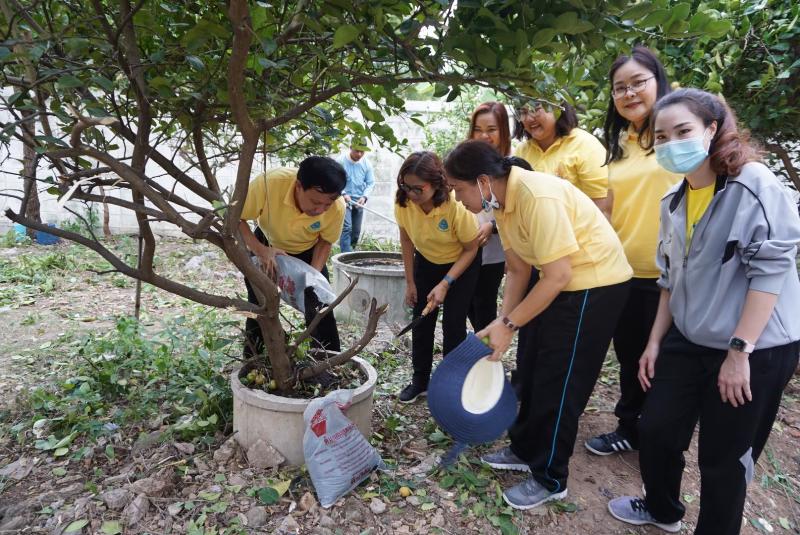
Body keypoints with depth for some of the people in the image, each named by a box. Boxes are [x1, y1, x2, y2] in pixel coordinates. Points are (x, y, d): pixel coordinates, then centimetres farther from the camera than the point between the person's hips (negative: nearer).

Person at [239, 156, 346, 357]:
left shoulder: (337, 208, -33)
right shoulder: (269, 183, -40)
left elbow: (325, 241, -12)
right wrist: (260, 250, -39)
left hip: (308, 252, 0)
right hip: (266, 245, 0)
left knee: (318, 310, -6)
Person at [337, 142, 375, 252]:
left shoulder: (366, 164, 1)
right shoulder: (341, 161, -10)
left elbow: (371, 183, 3)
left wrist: (364, 196, -12)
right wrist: (343, 194, -21)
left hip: (358, 202, 5)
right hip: (344, 201, -5)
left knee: (356, 231, 9)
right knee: (346, 228, -18)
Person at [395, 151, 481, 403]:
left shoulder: (456, 207, -35)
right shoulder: (403, 203, -24)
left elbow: (470, 249, -21)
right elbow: (406, 241, -7)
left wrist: (445, 284, -26)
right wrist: (410, 282, -3)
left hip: (461, 264, -3)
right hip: (425, 262, 4)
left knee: (453, 324, -5)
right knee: (421, 320, 5)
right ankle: (420, 380, 21)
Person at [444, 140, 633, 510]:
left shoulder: (536, 197, -29)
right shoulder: (501, 201, 0)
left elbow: (558, 276, -28)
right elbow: (517, 270, 4)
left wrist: (509, 325, -22)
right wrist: (503, 322, -3)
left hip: (596, 282, -9)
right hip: (563, 283, 9)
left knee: (560, 382, -1)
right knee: (535, 370, 16)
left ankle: (550, 480, 17)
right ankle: (525, 450, 35)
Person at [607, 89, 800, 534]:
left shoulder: (754, 184, -14)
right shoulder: (673, 202, 7)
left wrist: (739, 351, -20)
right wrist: (656, 340, 10)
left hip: (755, 348, -6)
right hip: (688, 342, 7)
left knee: (724, 458, 8)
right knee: (655, 430, 13)